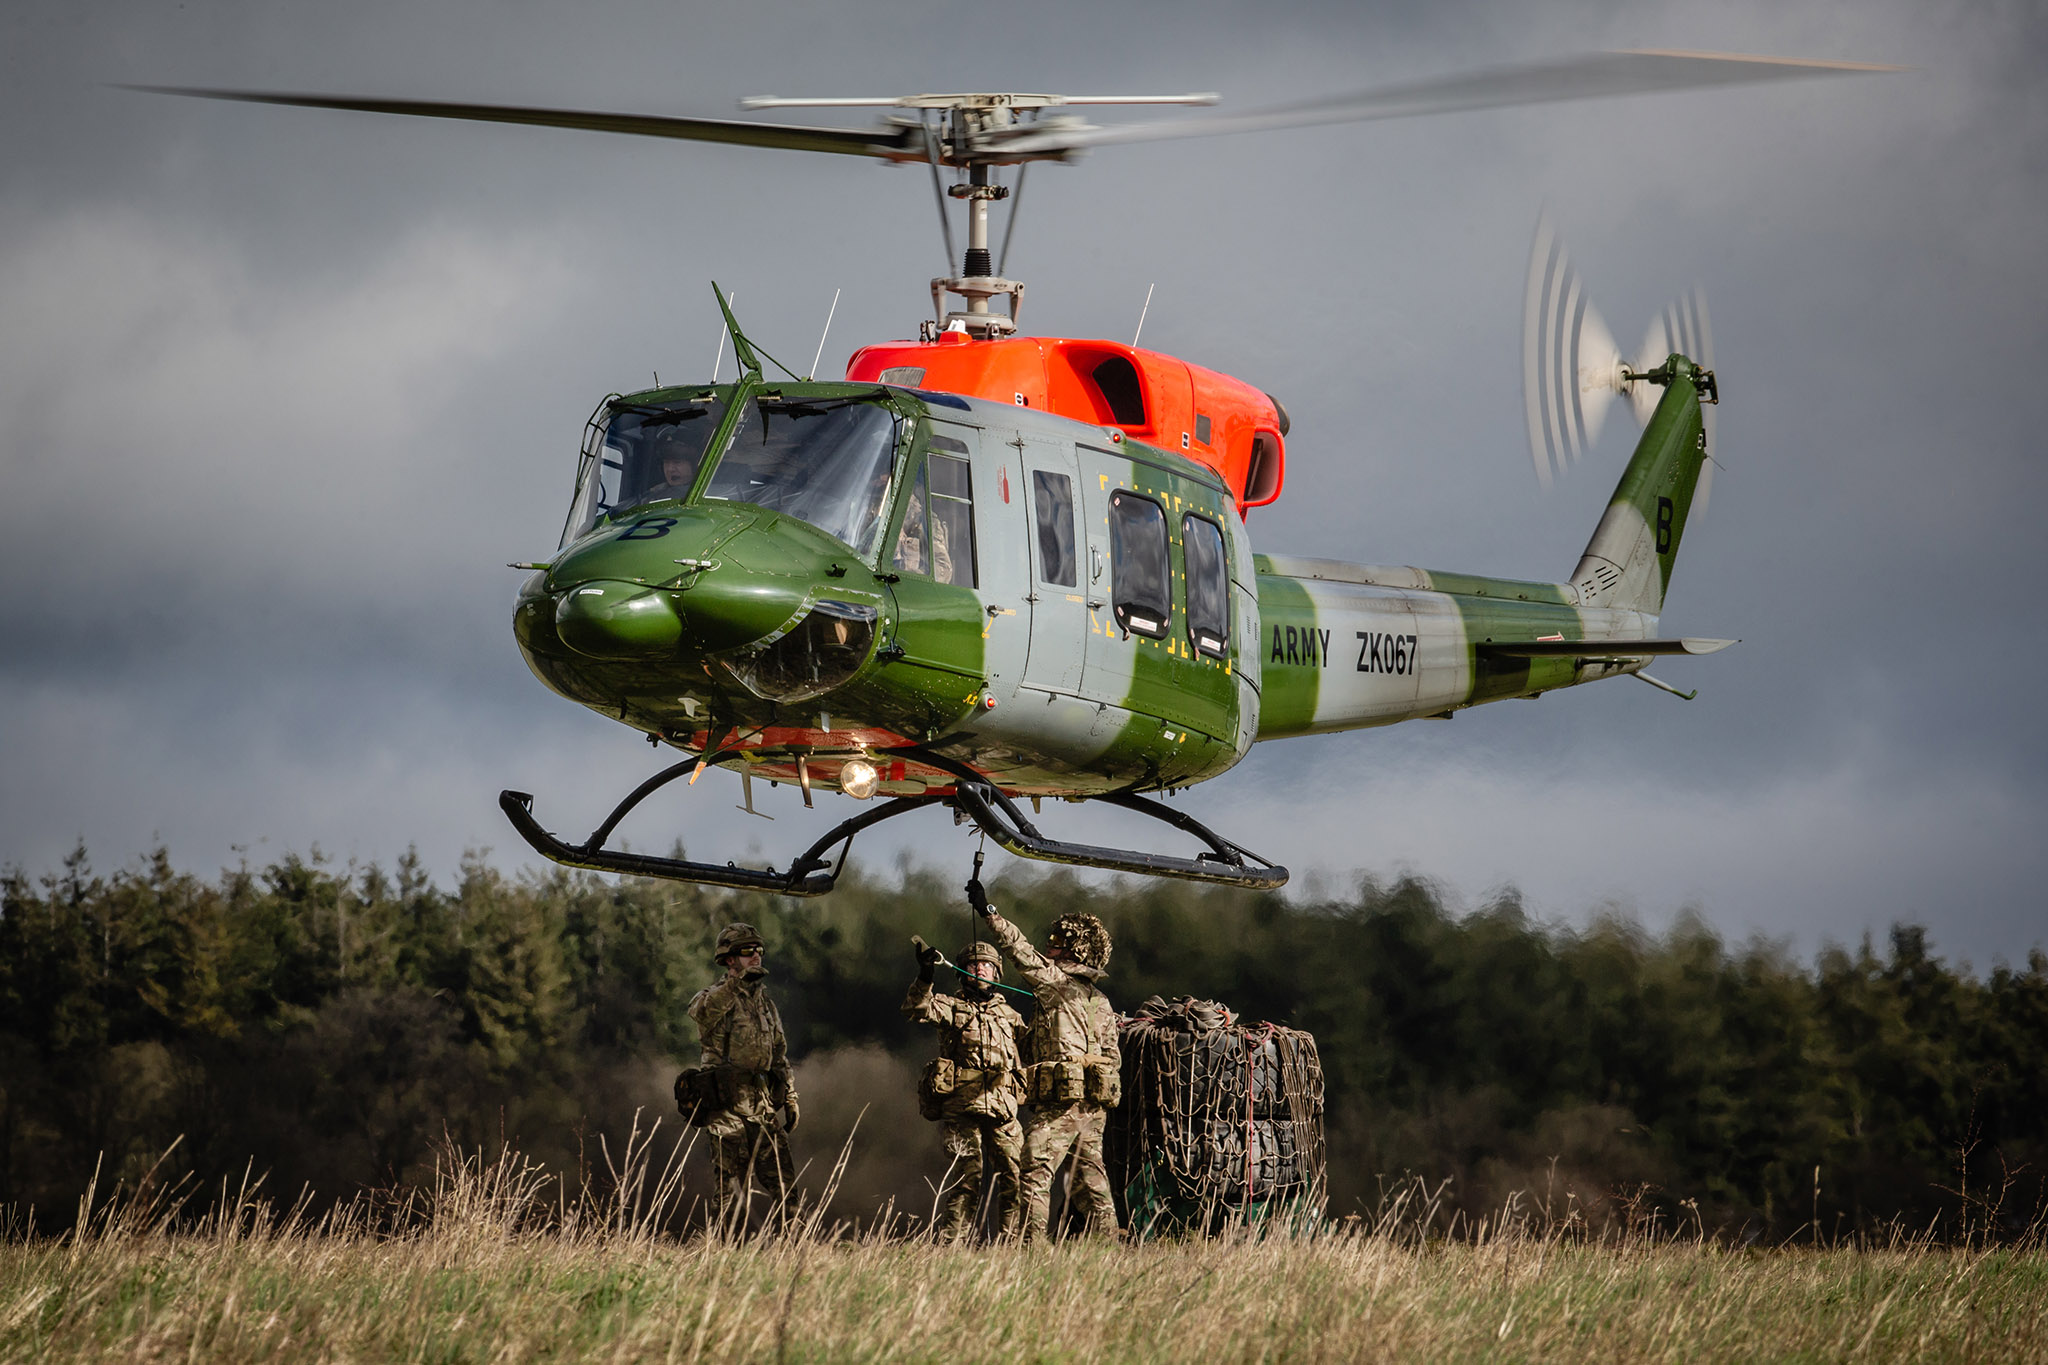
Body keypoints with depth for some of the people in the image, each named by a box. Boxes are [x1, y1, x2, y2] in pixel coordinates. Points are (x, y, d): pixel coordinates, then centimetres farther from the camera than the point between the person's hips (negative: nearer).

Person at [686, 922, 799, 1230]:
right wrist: (739, 983, -36)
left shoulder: (764, 1002, 18)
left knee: (784, 1186, 2)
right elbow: (700, 1011, -30)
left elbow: (779, 1054, 24)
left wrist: (790, 1100, 19)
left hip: (764, 1108, 6)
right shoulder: (716, 998, -4)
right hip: (729, 1108, -6)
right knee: (733, 1190, -3)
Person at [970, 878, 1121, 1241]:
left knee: (1036, 1177, -9)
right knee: (1090, 1181, 9)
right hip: (1094, 1108, 8)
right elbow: (1113, 1058, 17)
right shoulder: (1101, 1002, 18)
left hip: (1059, 1104, -8)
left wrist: (989, 912, -12)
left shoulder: (1058, 984, -4)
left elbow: (1024, 956, -13)